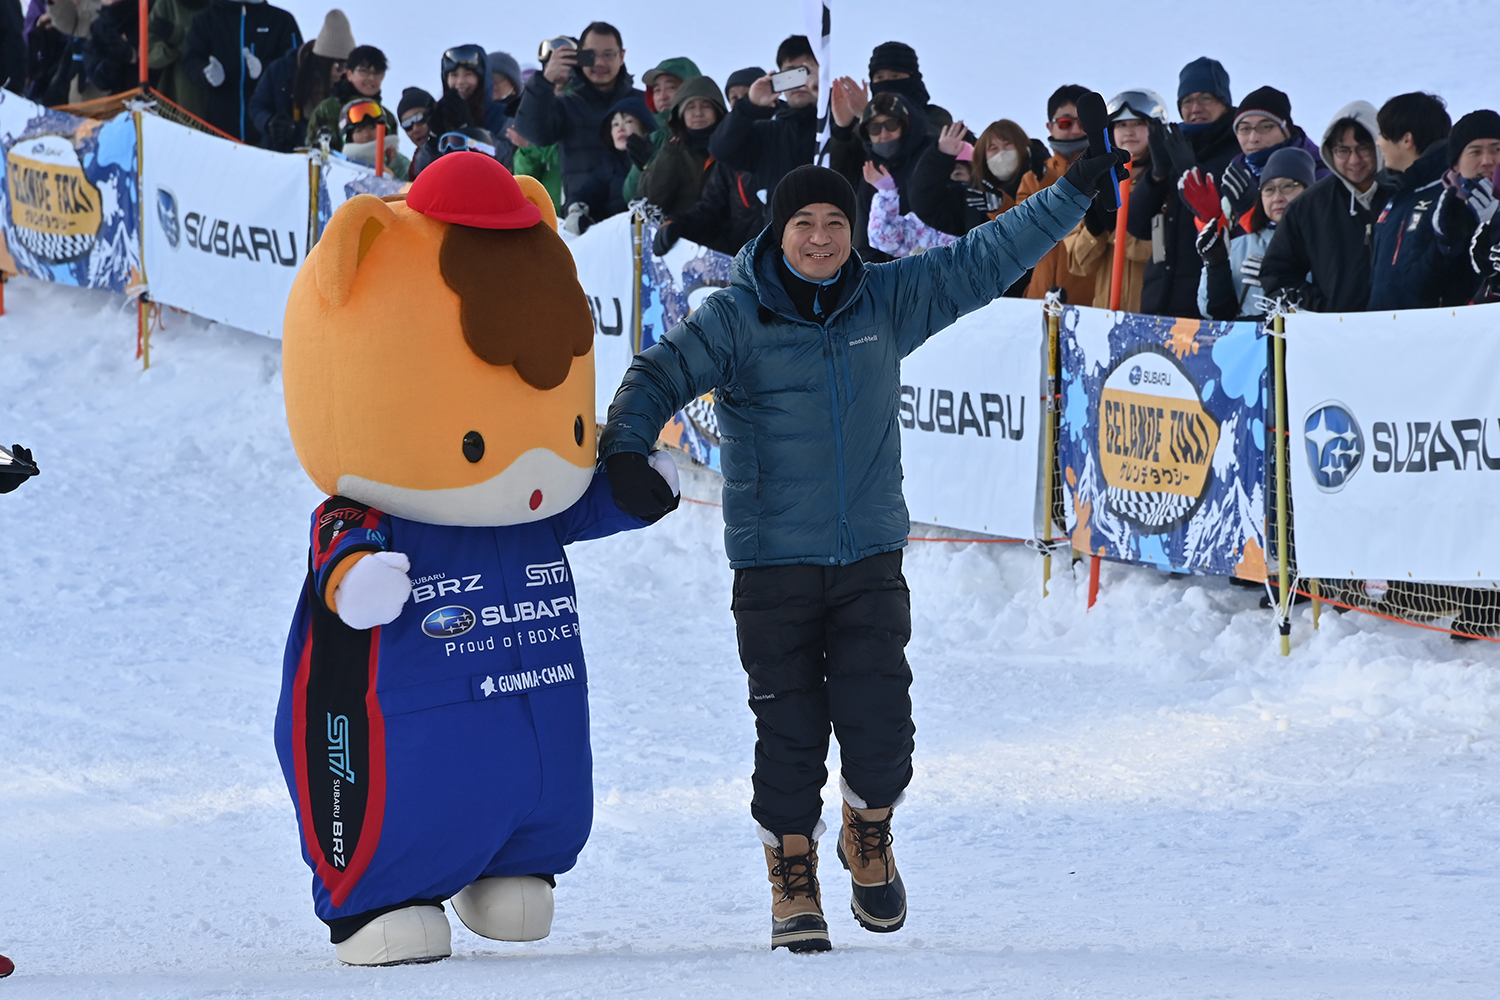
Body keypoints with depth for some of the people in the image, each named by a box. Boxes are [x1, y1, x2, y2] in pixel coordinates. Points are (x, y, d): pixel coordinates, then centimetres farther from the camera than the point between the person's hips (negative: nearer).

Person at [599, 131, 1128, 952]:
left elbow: (985, 261, 14)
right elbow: (662, 375, -11)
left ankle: (868, 839, 23)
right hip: (772, 563, -2)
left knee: (878, 724, -7)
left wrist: (1074, 194, 15)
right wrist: (625, 447, -30)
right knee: (790, 734, -2)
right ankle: (794, 889, 14)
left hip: (869, 559, 2)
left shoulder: (889, 300, 6)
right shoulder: (736, 318, -4)